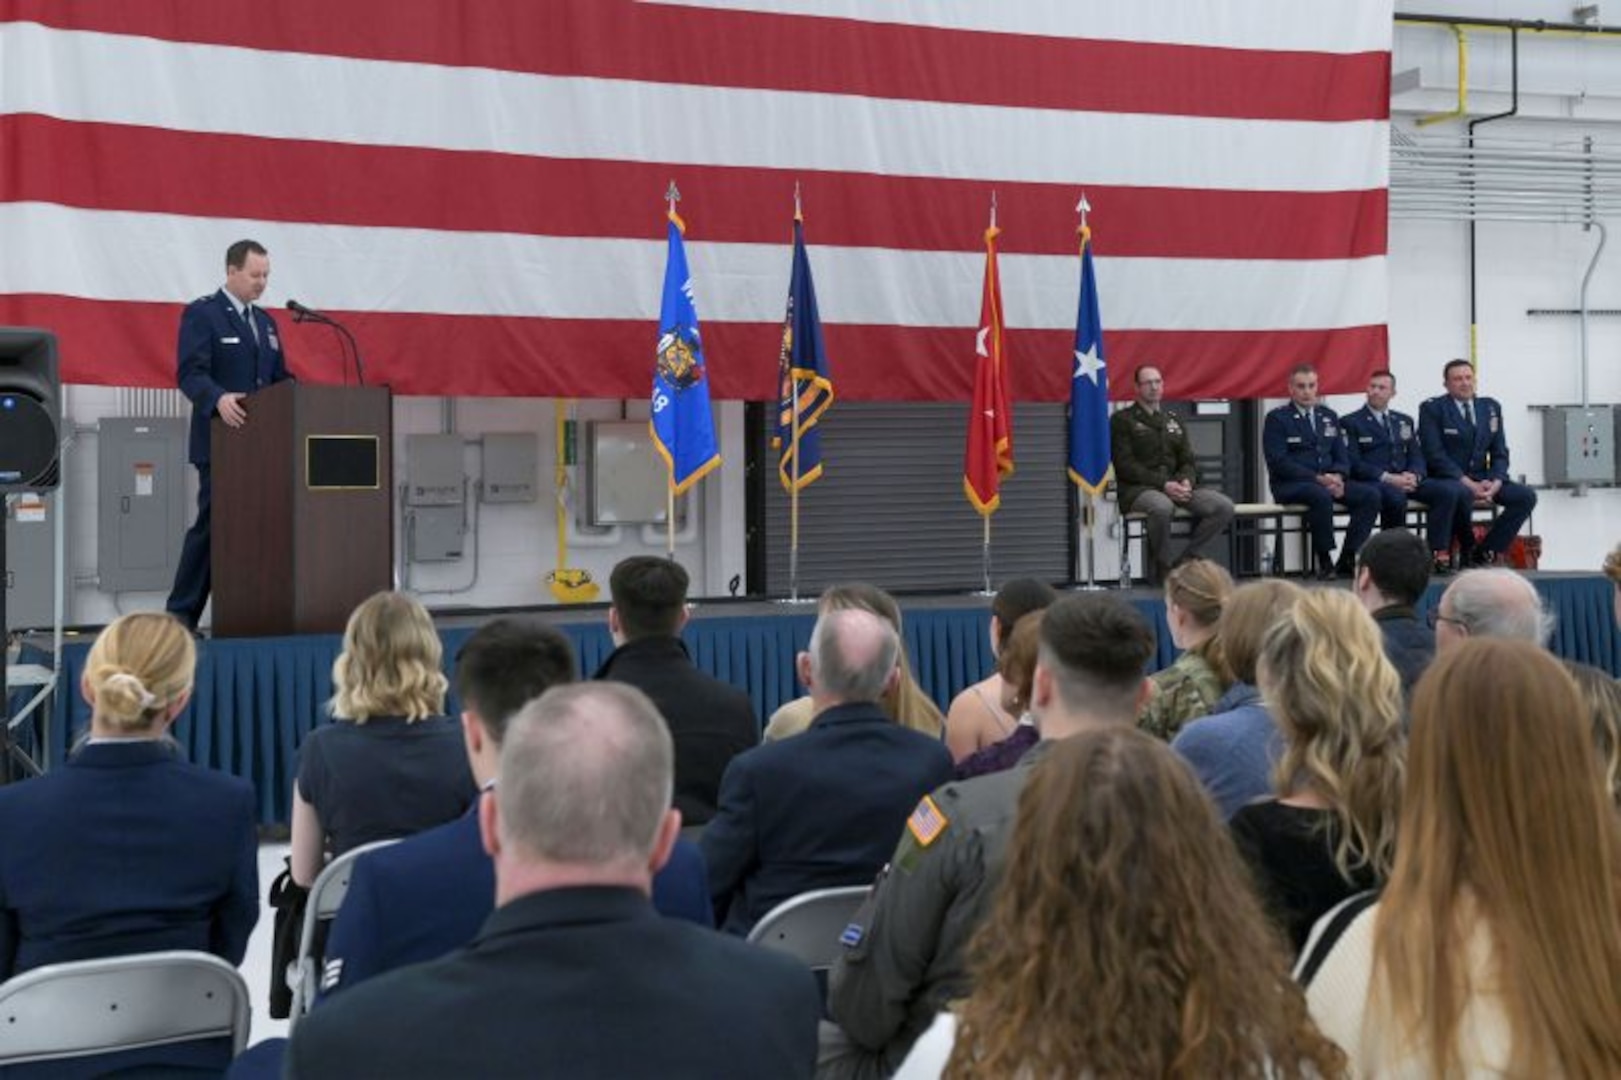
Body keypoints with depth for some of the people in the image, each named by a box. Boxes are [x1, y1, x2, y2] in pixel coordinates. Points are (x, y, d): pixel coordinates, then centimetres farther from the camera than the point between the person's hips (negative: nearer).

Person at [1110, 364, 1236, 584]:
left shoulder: (1172, 420, 22)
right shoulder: (1122, 420, 3)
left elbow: (1188, 461, 18)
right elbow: (1125, 466, -7)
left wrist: (1187, 481, -7)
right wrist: (1163, 484, -18)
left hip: (1176, 486, 6)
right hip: (1137, 489, -6)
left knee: (1224, 506, -18)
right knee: (1162, 506, -41)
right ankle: (1160, 571, -19)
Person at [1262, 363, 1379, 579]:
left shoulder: (1329, 416, 18)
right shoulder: (1277, 419, -1)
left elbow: (1341, 456, 15)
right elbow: (1277, 462, -11)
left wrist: (1337, 477, -10)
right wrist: (1318, 479, -19)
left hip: (1329, 480, 6)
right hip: (1290, 485, -6)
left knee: (1370, 495, -19)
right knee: (1321, 496, -38)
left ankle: (1347, 559, -17)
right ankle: (1324, 560, -25)